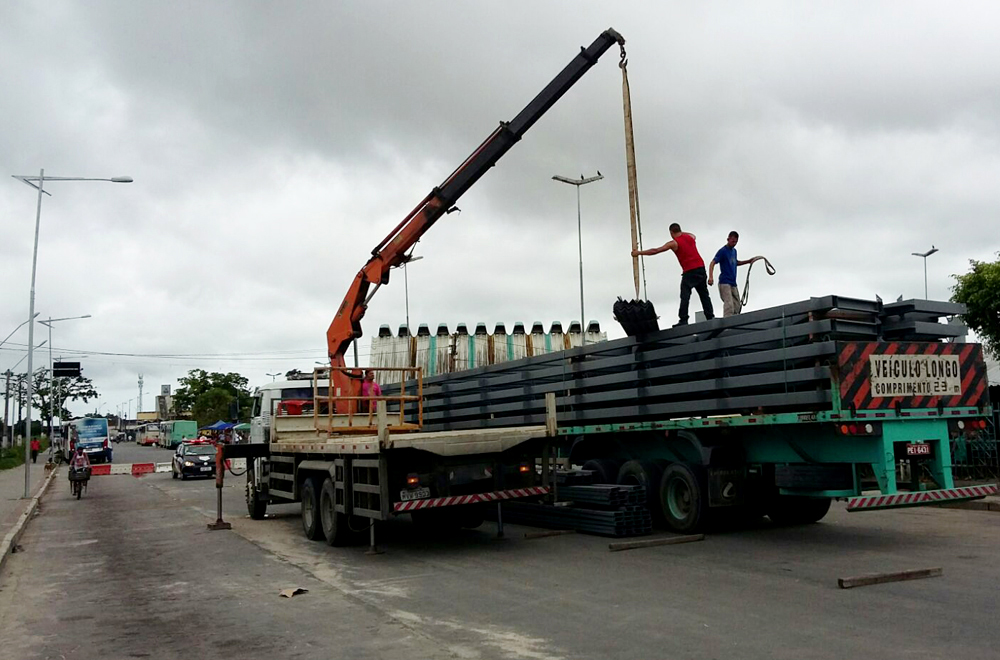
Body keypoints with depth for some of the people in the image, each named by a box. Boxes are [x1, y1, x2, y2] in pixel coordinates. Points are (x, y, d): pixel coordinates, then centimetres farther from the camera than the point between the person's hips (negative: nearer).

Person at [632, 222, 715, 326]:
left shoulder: (674, 243, -2)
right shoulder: (690, 236, 14)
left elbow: (655, 251, -2)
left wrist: (639, 253, 5)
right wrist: (681, 232, 50)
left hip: (689, 271, -6)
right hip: (701, 267, 6)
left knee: (685, 296, -6)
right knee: (704, 294, 13)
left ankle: (683, 320, -13)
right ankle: (710, 317, 12)